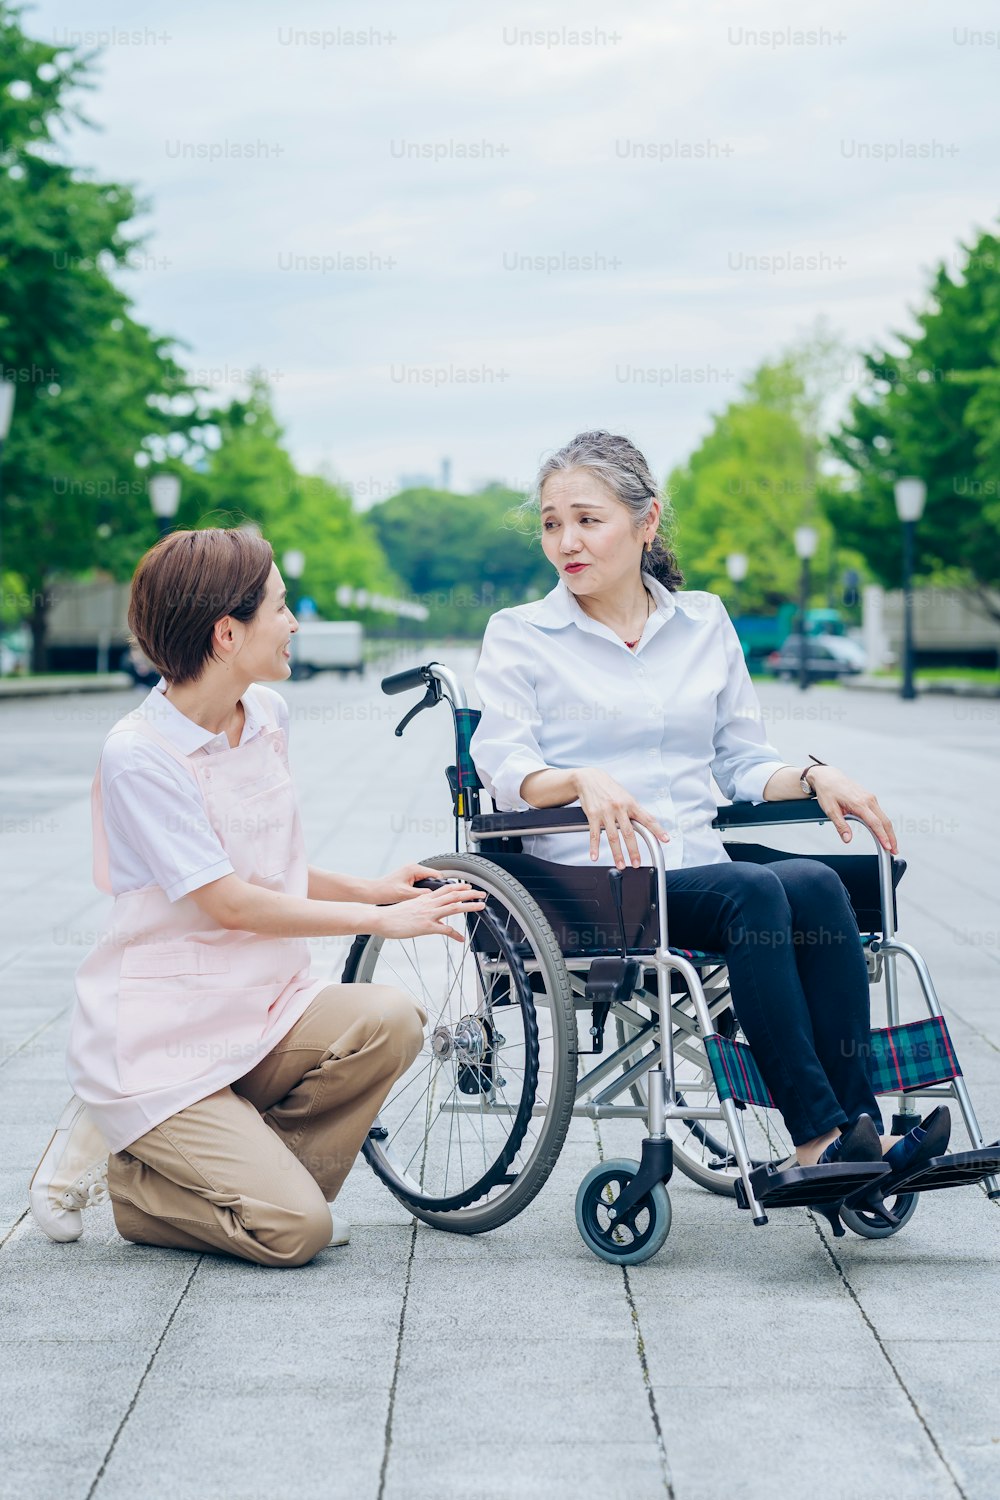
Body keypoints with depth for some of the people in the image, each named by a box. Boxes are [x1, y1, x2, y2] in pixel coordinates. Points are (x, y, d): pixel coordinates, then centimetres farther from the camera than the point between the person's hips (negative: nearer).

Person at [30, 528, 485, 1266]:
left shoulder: (268, 714, 7)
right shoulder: (138, 755, -17)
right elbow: (231, 903, -18)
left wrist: (370, 888, 3)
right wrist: (381, 919, -14)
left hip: (263, 1011, 7)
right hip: (161, 1038, -7)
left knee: (390, 1021, -23)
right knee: (293, 1231, -18)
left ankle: (261, 1175, 0)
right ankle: (113, 1170, 6)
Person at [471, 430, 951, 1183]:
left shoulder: (706, 622, 19)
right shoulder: (517, 636, 8)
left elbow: (745, 763, 19)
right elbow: (505, 768, -4)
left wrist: (815, 776, -2)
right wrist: (584, 781, -25)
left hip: (699, 870, 4)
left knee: (817, 884, -28)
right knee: (754, 891, -32)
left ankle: (859, 1126, -32)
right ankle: (820, 1137, -34)